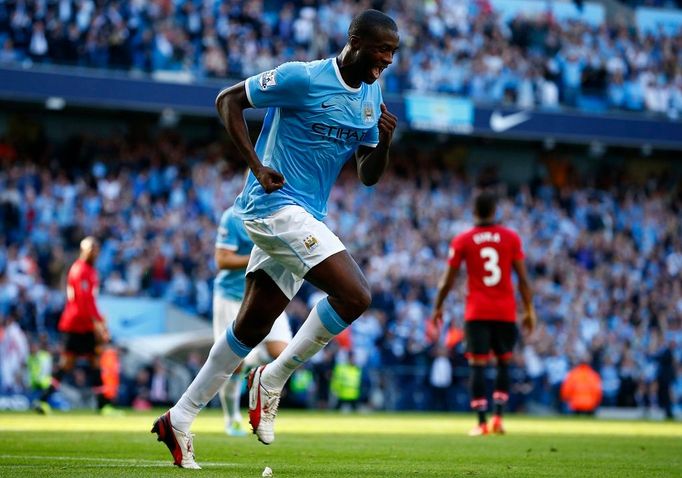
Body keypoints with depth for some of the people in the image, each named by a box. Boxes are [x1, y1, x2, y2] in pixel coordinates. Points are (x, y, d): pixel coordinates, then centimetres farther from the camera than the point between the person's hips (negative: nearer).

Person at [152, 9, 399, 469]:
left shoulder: (372, 94, 11)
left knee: (251, 328, 10)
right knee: (355, 296, -20)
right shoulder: (303, 78, -12)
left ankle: (180, 419, 19)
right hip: (275, 204, -8)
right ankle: (272, 380, -4)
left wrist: (383, 142, -6)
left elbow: (368, 176, 15)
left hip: (305, 219, 8)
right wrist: (257, 166, -14)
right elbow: (228, 100, -7)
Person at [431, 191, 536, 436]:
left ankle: (482, 423, -7)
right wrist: (529, 310, 7)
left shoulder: (462, 241, 1)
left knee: (477, 365, -1)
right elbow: (523, 278, 1)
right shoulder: (511, 238, 2)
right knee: (503, 362, 14)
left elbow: (448, 280, 3)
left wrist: (438, 308, 16)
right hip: (506, 312, 1)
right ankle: (498, 417, 4)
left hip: (476, 312, -1)